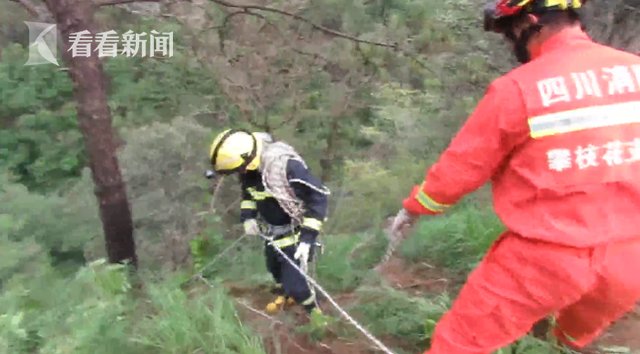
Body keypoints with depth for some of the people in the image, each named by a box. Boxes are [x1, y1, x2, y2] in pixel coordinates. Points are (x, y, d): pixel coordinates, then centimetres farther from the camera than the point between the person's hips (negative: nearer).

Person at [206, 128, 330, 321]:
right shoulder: (248, 164, -14)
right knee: (274, 267, 27)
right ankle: (282, 294, 60)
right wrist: (247, 217, -6)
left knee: (293, 282, -8)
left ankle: (313, 312, 24)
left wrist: (307, 237, -32)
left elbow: (319, 196, -30)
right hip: (272, 229, 7)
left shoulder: (285, 164, -37)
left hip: (296, 231, -7)